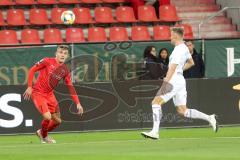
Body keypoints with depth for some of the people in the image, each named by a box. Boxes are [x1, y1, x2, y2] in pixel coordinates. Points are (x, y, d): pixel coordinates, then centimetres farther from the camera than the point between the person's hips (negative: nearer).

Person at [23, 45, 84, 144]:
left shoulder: (65, 70, 2)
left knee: (57, 121, 7)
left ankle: (41, 132, 35)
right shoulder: (47, 61, -13)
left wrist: (78, 103, 1)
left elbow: (71, 88, 6)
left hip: (49, 95, 6)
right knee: (47, 117, -22)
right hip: (38, 93, -6)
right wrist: (29, 87, -12)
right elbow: (32, 70, -8)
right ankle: (44, 137, 7)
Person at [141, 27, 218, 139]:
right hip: (180, 81, 10)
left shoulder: (179, 50, -15)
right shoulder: (184, 48, 15)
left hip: (174, 80, -10)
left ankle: (155, 132, -21)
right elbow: (191, 63, 32)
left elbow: (172, 67, -24)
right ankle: (209, 118, 5)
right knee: (182, 111, 9)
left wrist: (166, 82, -31)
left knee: (156, 102, -13)